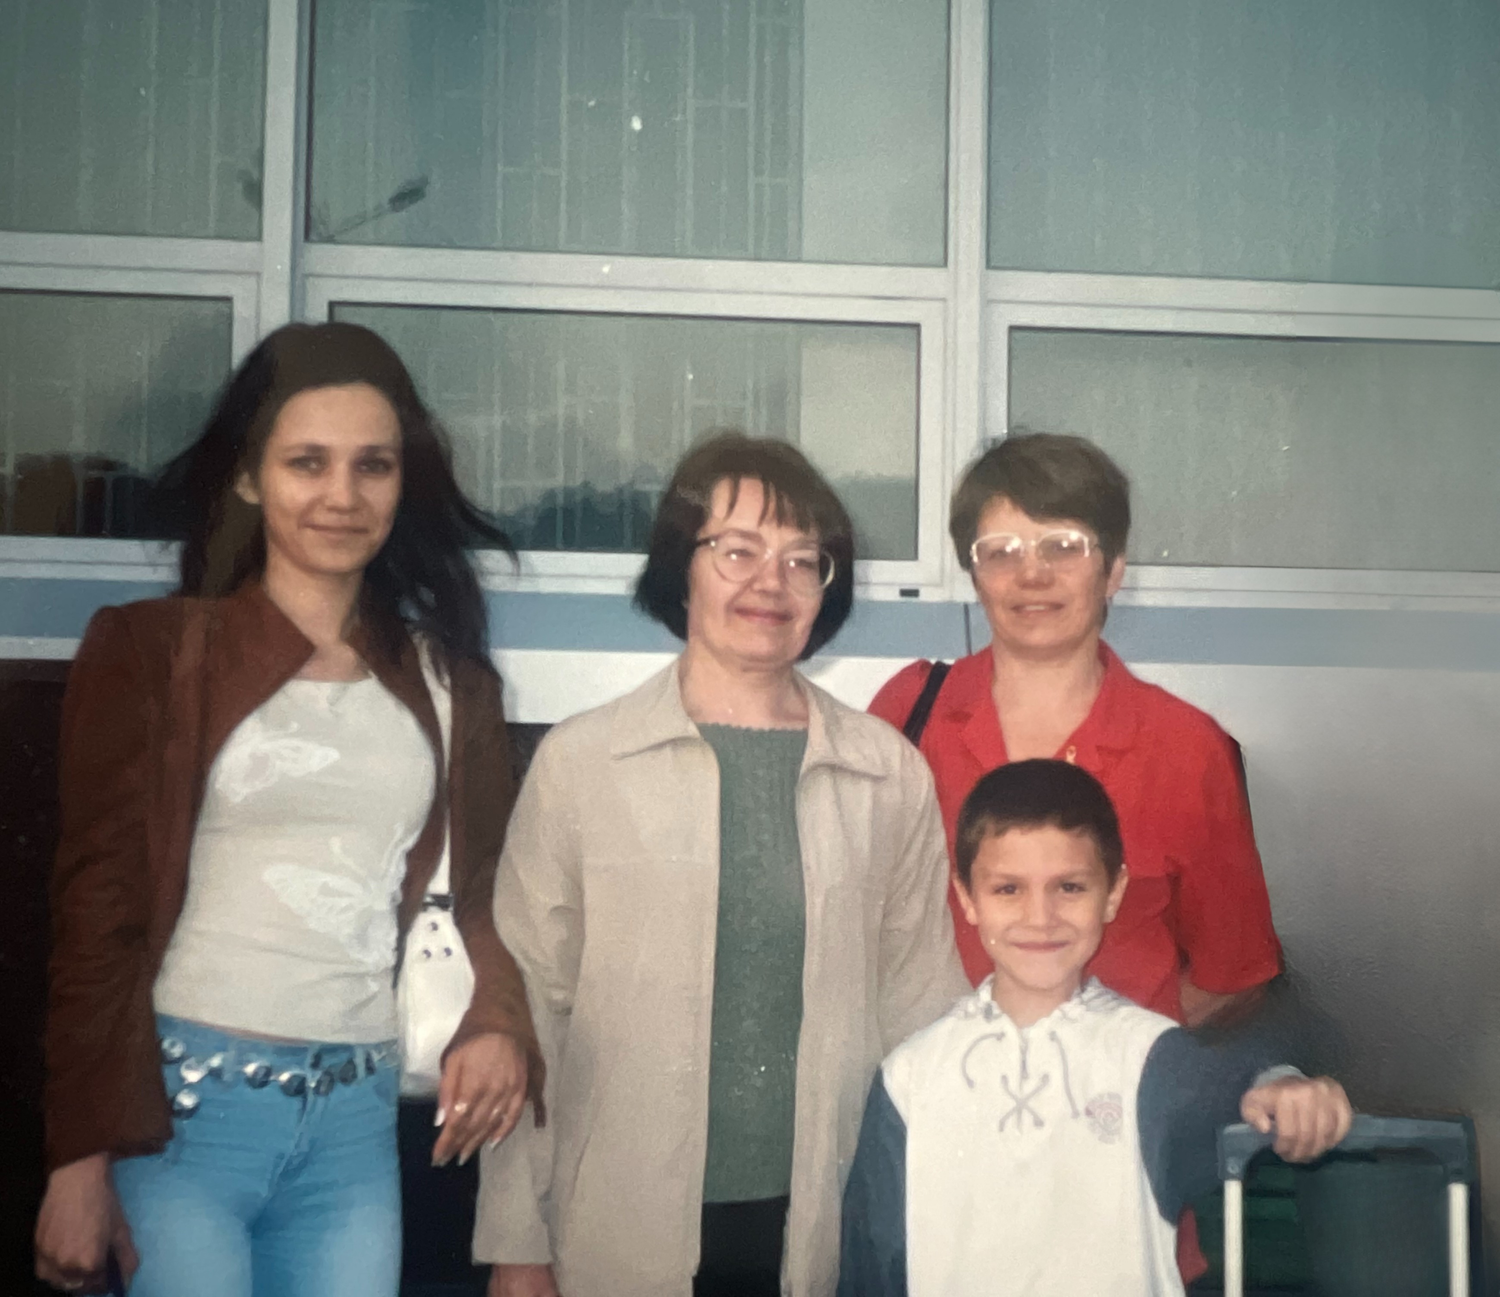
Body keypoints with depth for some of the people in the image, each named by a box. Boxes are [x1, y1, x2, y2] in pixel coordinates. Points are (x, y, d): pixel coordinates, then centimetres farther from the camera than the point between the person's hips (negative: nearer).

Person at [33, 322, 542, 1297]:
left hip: (358, 1118, 4)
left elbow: (479, 889, 12)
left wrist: (498, 1021, -9)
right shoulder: (154, 654, -2)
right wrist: (79, 1158, -7)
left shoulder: (446, 678, 9)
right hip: (183, 1103, -3)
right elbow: (98, 904, -3)